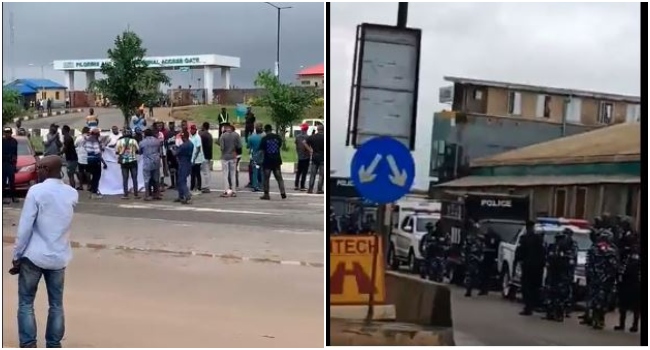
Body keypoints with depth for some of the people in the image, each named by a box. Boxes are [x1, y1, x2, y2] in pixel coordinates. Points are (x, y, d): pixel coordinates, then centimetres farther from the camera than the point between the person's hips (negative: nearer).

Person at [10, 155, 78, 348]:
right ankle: (53, 346, 11)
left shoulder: (36, 190, -10)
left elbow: (25, 227, -11)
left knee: (26, 303, 6)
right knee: (56, 305, 10)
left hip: (34, 256, -4)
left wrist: (16, 256, -3)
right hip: (59, 257, 4)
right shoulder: (73, 193, 4)